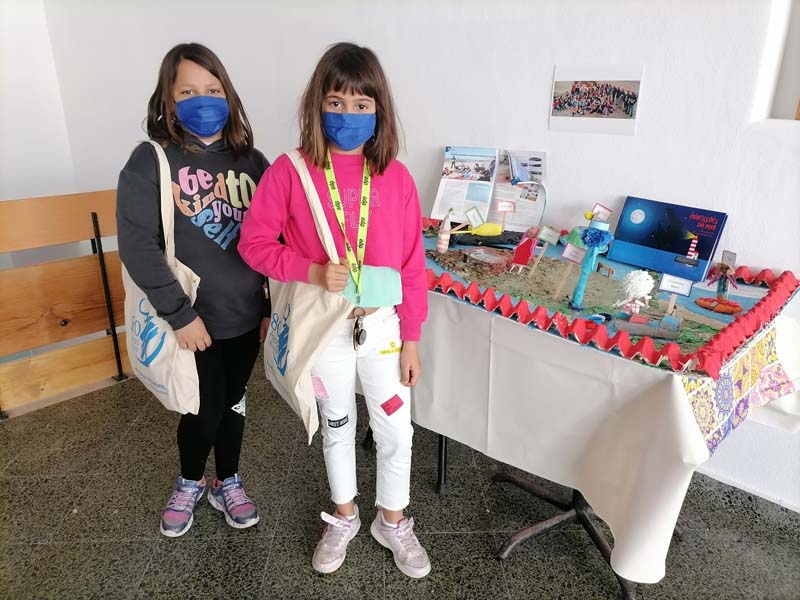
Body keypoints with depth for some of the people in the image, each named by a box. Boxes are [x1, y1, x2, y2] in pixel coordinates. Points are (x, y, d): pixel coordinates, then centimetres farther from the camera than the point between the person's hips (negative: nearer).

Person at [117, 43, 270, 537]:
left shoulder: (251, 161, 1)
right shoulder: (150, 162, -8)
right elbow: (138, 246, -13)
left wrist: (274, 305, 2)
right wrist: (179, 314, -16)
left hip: (246, 314, 3)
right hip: (195, 319, -3)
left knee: (233, 403, 17)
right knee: (205, 409, 8)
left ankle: (228, 483, 40)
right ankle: (190, 483, 38)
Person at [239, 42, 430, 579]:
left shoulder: (396, 177, -7)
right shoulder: (289, 172, -10)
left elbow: (413, 266, -4)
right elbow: (255, 243, -5)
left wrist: (412, 341, -3)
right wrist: (313, 272, -21)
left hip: (383, 324, 1)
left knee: (396, 430, 10)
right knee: (337, 426, 19)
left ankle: (393, 522, 38)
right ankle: (344, 517, 44)